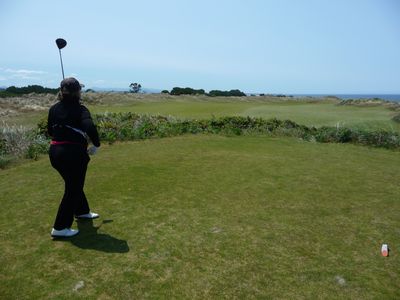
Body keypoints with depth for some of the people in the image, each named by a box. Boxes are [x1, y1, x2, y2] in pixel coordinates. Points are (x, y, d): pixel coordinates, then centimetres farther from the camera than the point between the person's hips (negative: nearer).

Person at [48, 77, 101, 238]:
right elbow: (90, 128, -28)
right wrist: (96, 145, -14)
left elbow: (50, 130, 14)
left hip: (55, 152, 7)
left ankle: (82, 211, 45)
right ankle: (60, 228, 12)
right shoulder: (80, 110, -13)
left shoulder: (54, 109, 6)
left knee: (74, 183, 25)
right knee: (72, 189, 5)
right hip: (74, 153, -7)